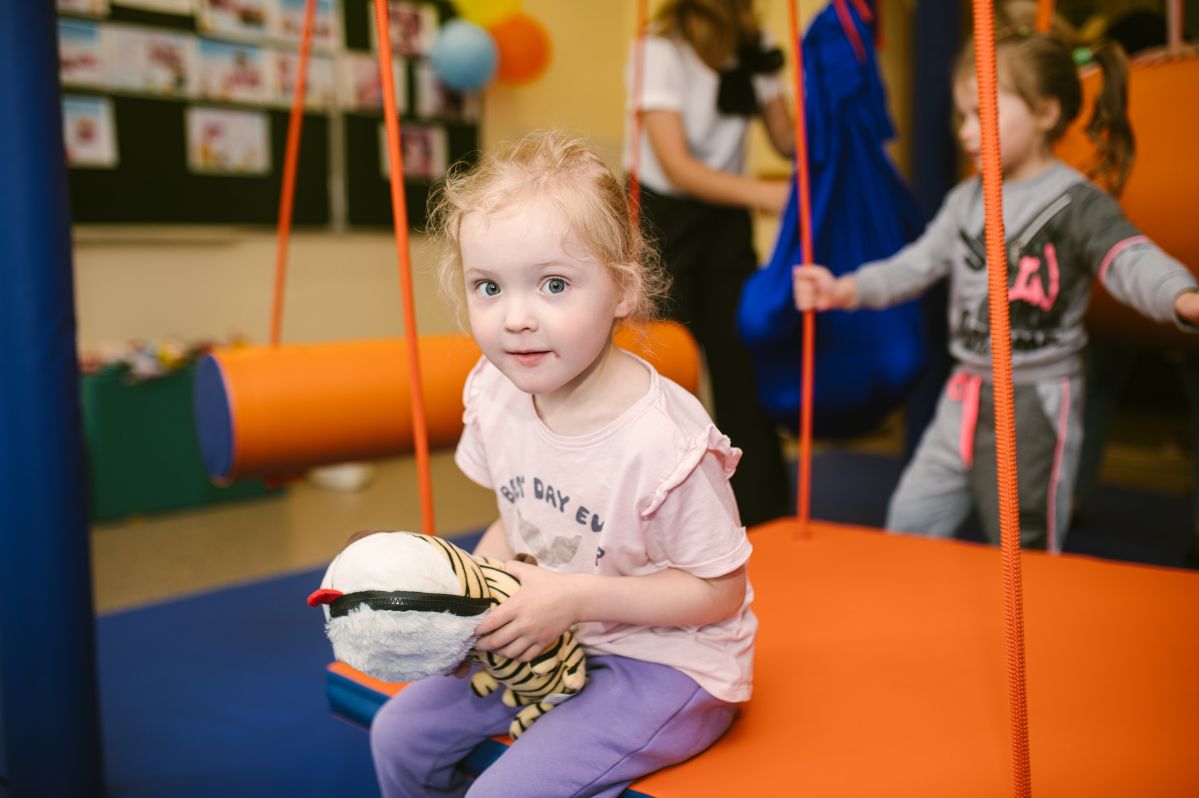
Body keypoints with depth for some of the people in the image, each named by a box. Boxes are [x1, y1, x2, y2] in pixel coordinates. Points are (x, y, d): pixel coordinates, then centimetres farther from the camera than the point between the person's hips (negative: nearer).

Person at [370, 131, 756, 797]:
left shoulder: (662, 442, -29)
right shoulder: (494, 394, -8)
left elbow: (720, 591, -19)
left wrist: (576, 598, -25)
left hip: (665, 663, -7)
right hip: (546, 642, 7)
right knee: (399, 735, 8)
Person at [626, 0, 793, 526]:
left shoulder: (755, 49, -1)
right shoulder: (662, 51, -17)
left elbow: (788, 141, 1)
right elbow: (677, 167, -22)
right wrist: (766, 194, -29)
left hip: (726, 216, 5)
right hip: (664, 218, -5)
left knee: (745, 364, 5)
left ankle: (765, 518, 17)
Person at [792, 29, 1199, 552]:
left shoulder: (1076, 202, -12)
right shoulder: (967, 200, 8)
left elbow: (1130, 259, -26)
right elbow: (917, 264, 11)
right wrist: (846, 289, -1)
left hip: (1038, 401, -6)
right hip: (965, 396, 7)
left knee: (1024, 549, 4)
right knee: (910, 519, 11)